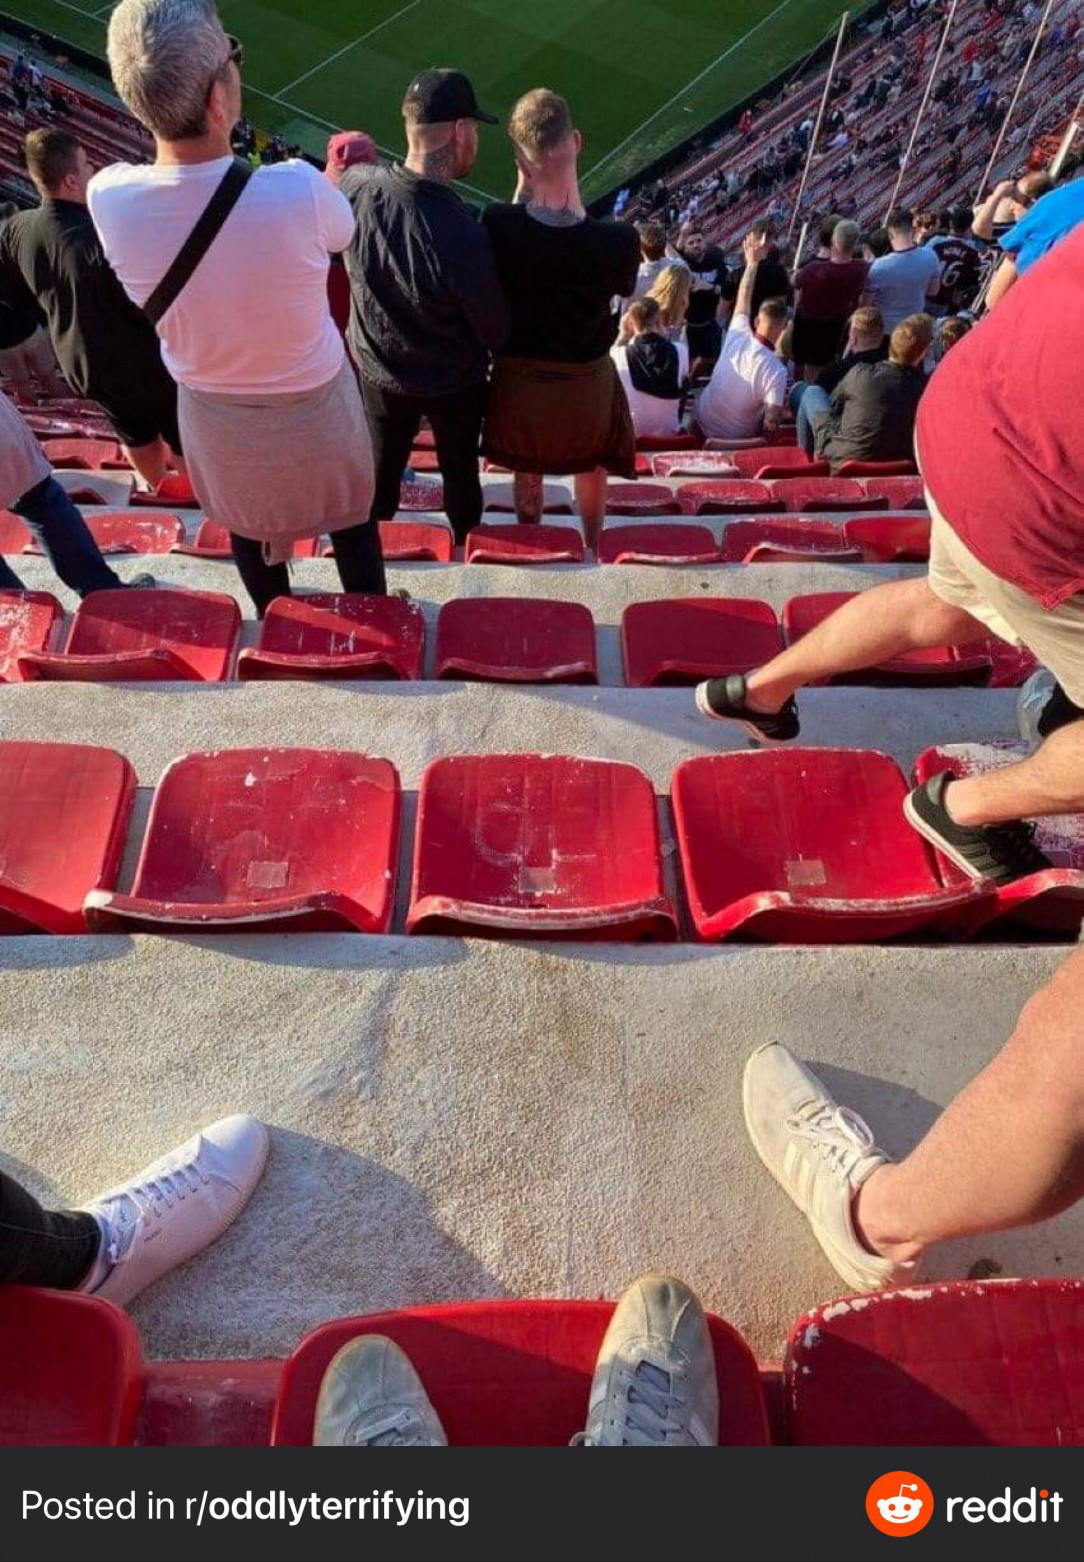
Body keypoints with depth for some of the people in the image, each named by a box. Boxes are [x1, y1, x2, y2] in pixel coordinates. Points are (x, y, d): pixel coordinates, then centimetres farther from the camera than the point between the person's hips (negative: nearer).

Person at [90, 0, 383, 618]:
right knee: (350, 518, 23)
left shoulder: (108, 197, -21)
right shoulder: (298, 190, -32)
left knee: (248, 526, 27)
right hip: (315, 405, -3)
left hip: (211, 411, 3)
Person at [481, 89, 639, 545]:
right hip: (587, 380, -1)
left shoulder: (497, 225, -27)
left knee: (527, 470, 29)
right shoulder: (619, 241, -29)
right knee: (592, 469, 30)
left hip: (519, 377, 1)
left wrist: (523, 190, -9)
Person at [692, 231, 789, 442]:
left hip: (701, 422, 5)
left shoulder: (737, 335, -13)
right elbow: (772, 424, -25)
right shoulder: (776, 370, -27)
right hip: (736, 438, -5)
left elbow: (743, 299, 7)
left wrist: (752, 262, 17)